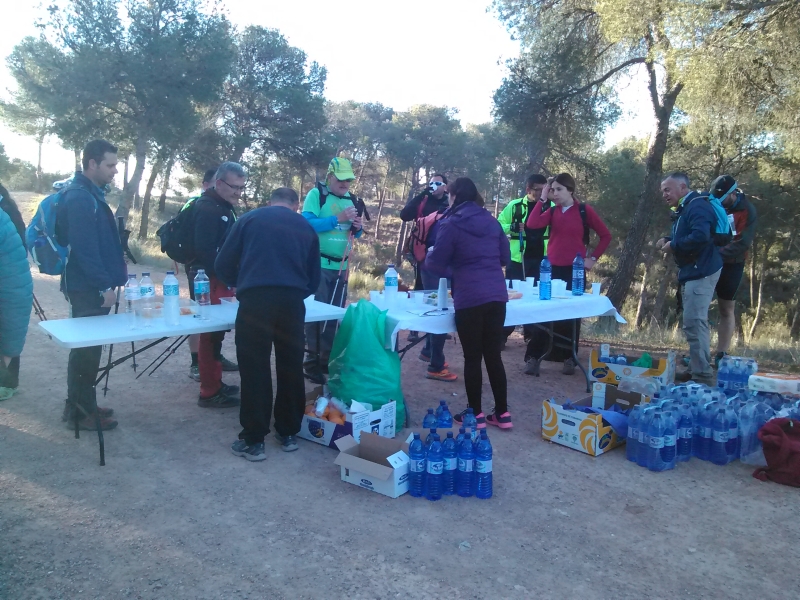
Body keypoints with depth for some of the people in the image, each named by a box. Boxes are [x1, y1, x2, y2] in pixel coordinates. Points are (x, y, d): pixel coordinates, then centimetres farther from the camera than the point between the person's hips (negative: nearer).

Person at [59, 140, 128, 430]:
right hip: (88, 287, -10)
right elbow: (85, 248, -24)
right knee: (87, 349, -1)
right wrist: (104, 285, -22)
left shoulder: (91, 194, 14)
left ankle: (81, 405, 28)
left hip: (93, 285, 10)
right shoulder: (80, 197, -18)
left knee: (87, 348, 16)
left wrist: (111, 277, 18)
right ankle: (81, 411, 11)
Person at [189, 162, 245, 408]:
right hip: (210, 280, -10)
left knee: (217, 333, 15)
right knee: (212, 335, -6)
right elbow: (205, 251, -24)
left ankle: (215, 383, 25)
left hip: (221, 279, 10)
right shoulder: (208, 208, -14)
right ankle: (210, 392, 0)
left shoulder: (225, 207, 16)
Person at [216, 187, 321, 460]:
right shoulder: (306, 228, 22)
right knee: (291, 367, 14)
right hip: (293, 301, 2)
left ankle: (253, 440, 12)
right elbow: (314, 279, 21)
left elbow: (223, 265, 14)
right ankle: (288, 433, 26)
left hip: (255, 299, -2)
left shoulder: (249, 219, 17)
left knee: (255, 370, 5)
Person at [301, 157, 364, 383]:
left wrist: (358, 227, -4)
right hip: (318, 264, -6)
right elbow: (307, 225, -20)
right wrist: (338, 219, -24)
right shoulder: (316, 194, -7)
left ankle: (327, 359, 23)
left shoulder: (351, 199, 12)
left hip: (341, 266, 6)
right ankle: (312, 362, 6)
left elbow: (354, 233, 18)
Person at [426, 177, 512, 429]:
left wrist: (429, 255, 21)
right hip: (497, 295, 5)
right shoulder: (491, 221, 14)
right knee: (493, 354, 12)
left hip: (470, 298, -5)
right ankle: (502, 413, 18)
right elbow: (505, 258, 20)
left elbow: (436, 264, -1)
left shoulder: (451, 224, -2)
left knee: (472, 357, 4)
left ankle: (476, 414, 13)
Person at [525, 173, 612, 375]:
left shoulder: (584, 211, -1)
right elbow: (532, 224, -13)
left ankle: (569, 358, 17)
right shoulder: (552, 211, 6)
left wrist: (593, 258, -2)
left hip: (575, 269, -2)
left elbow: (605, 236, 3)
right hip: (552, 268, 2)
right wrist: (541, 199, -9)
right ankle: (534, 357, 2)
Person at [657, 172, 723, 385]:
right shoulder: (684, 209, 16)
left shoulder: (697, 206, -16)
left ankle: (702, 376, -8)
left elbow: (700, 236, -32)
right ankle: (696, 369, 24)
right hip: (693, 271, 11)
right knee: (696, 323, 15)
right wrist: (668, 240, 5)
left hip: (701, 272, -11)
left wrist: (673, 245, -18)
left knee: (693, 323, -13)